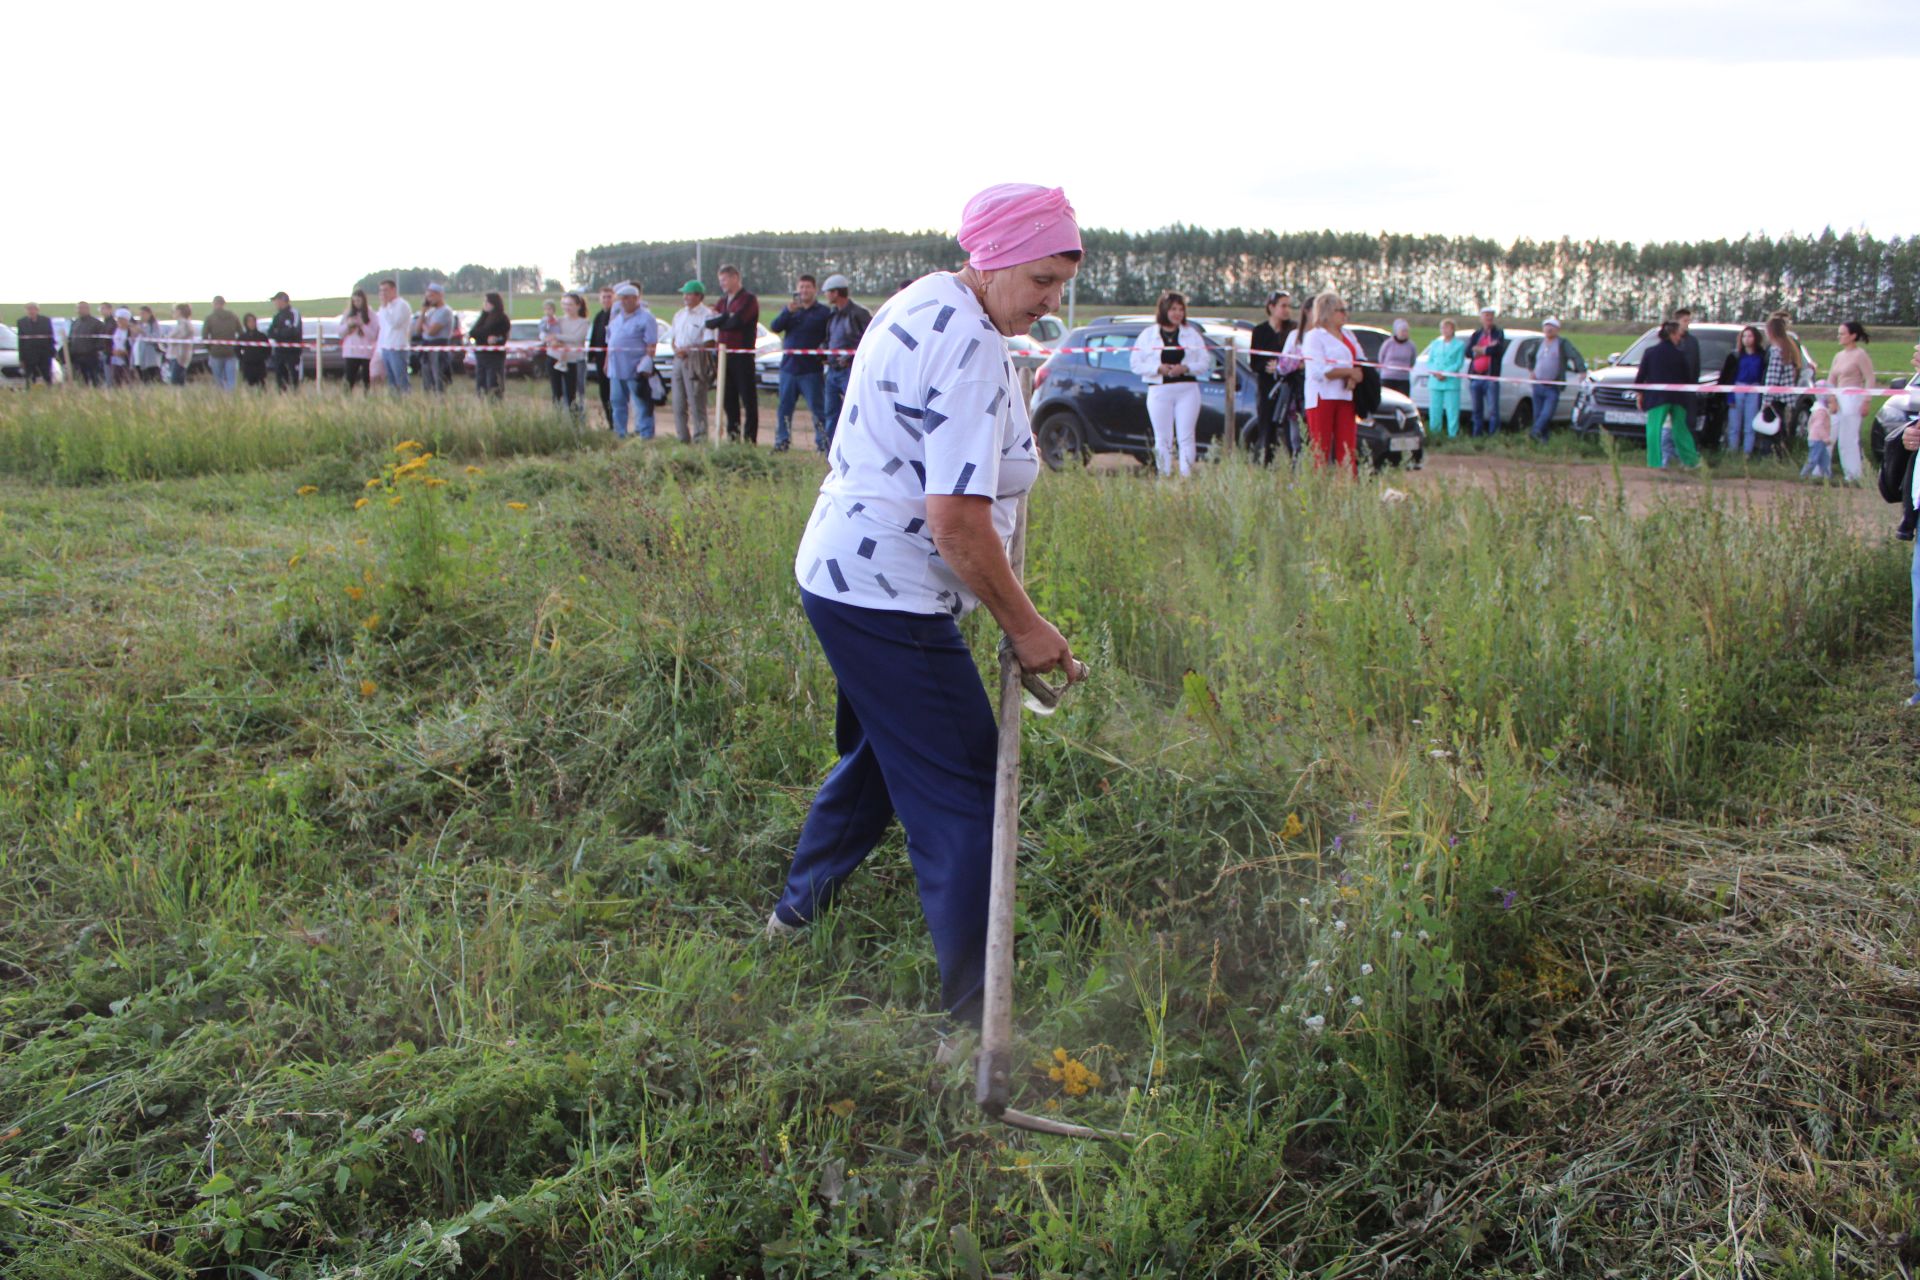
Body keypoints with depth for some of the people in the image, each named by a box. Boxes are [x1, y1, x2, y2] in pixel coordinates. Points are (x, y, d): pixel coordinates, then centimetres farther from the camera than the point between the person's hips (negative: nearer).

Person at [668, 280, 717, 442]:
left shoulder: (706, 314, -6)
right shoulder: (679, 315, 19)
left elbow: (709, 342, -14)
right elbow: (672, 337, 22)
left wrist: (688, 349, -19)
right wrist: (676, 349, 1)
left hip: (696, 360, -8)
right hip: (679, 360, 8)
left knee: (696, 404, -9)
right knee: (678, 404, 9)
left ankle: (700, 439, -7)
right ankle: (683, 439, 16)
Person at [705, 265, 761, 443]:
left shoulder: (748, 300, -4)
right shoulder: (723, 300, 19)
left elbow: (736, 322, -19)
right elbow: (710, 322, 7)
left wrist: (719, 320, -2)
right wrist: (726, 317, -10)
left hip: (742, 355, -7)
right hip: (725, 354, 7)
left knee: (748, 398, -4)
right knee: (729, 398, 10)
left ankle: (750, 438, -3)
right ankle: (732, 434, 17)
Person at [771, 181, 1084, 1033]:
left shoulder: (921, 302, 12)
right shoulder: (970, 352, -21)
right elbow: (957, 519, -26)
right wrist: (1024, 627, -15)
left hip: (842, 574, 11)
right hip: (890, 600, -11)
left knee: (879, 756, 27)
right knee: (962, 800, -6)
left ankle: (797, 914, 44)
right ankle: (973, 1014, -1)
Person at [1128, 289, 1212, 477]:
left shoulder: (1192, 333, 12)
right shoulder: (1148, 334, 8)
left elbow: (1205, 363, 8)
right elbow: (1135, 364, 4)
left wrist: (1186, 368, -10)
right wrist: (1158, 368, -11)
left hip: (1187, 390, 0)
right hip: (1159, 391, 0)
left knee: (1186, 437, -6)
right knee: (1163, 439, 0)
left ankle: (1187, 476, -6)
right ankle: (1164, 477, 5)